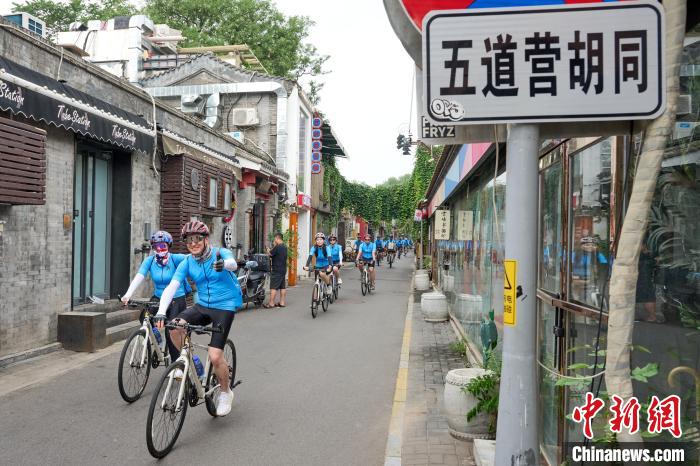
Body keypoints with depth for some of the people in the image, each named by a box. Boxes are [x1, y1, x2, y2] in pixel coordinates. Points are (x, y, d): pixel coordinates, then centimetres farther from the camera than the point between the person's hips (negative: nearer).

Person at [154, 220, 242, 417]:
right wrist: (161, 313, -30)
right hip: (202, 305, 4)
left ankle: (225, 392, 14)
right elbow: (172, 286, -14)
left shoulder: (220, 253, -12)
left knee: (215, 356, -14)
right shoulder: (187, 263, -3)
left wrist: (223, 264, -60)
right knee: (174, 327, -25)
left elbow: (232, 263, -35)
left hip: (224, 307, -4)